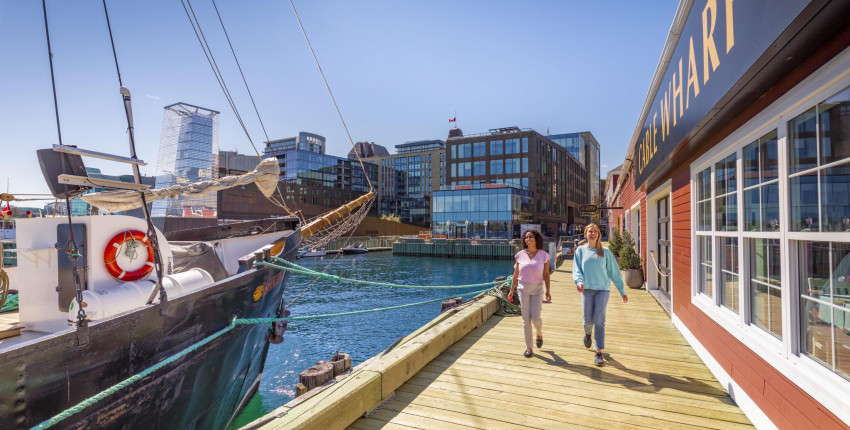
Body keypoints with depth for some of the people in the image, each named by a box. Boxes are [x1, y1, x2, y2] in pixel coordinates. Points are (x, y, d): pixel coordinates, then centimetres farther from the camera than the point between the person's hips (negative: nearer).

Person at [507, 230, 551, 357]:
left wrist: (548, 291, -7)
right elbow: (516, 274, 6)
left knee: (535, 318, -7)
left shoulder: (544, 255, -3)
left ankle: (539, 334, 29)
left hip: (537, 289, -1)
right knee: (526, 319, 1)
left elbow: (546, 274, -1)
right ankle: (529, 347, 13)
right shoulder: (520, 255, 0)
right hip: (523, 288, 1)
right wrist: (511, 290, 6)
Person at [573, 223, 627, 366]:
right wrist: (579, 282, -19)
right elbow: (576, 269, 1)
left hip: (603, 289, -1)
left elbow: (614, 272, 8)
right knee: (587, 320, 1)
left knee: (599, 320, -9)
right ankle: (588, 333, 38)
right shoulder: (580, 251, 6)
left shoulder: (605, 252, 5)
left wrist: (622, 291, 8)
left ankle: (599, 353, -2)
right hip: (587, 290, 1)